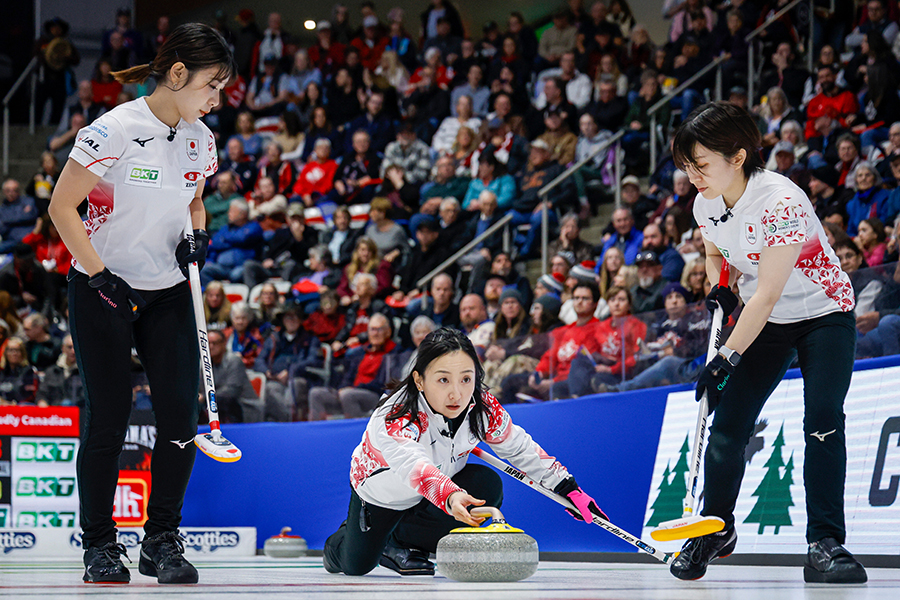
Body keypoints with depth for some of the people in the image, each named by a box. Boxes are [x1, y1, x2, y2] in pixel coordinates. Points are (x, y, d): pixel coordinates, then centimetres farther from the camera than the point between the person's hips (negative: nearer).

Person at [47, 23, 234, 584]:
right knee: (108, 420, -2)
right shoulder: (115, 130, -17)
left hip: (169, 293, 5)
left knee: (181, 415, -4)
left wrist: (197, 234, -1)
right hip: (101, 291, -5)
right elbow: (62, 207, -13)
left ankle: (163, 539, 10)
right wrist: (101, 275, -17)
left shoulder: (201, 141, 3)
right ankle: (100, 543, 13)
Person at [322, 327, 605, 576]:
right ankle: (341, 542, 37)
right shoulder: (393, 420, -43)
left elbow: (520, 448, -8)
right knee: (356, 565, -5)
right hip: (381, 492, -3)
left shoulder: (483, 409, -26)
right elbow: (414, 466, -62)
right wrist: (450, 496, -82)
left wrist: (569, 489, -11)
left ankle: (402, 541, -2)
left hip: (446, 481, 3)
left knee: (488, 487, -25)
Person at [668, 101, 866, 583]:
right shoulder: (706, 206, -8)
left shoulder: (782, 202, -31)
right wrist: (720, 288, -4)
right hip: (761, 319, 6)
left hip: (824, 314, -6)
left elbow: (768, 294, -30)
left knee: (822, 419, -23)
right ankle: (716, 528, 21)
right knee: (726, 423, -1)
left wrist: (727, 358, -28)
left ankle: (824, 544, -18)